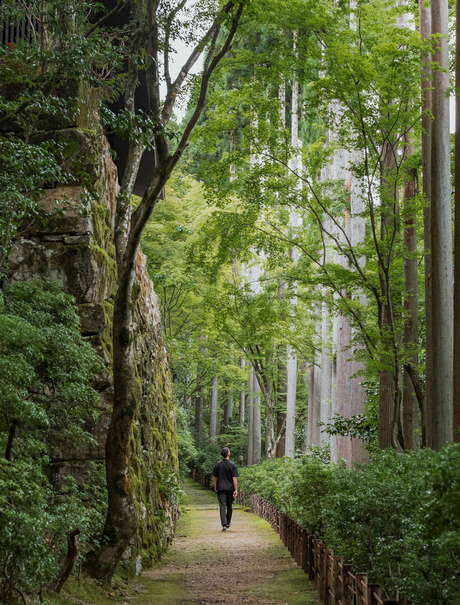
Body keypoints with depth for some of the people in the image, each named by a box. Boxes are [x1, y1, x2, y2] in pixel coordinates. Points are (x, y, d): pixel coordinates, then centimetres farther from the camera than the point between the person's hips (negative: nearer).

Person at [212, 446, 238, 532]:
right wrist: (236, 490, -10)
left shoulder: (218, 464, 0)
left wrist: (215, 487, 20)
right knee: (229, 506, 16)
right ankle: (228, 523, 32)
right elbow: (234, 478, -11)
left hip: (220, 487, 1)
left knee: (222, 506, -3)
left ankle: (224, 525, -14)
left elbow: (215, 477, 7)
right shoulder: (232, 465, -8)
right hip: (230, 488, -1)